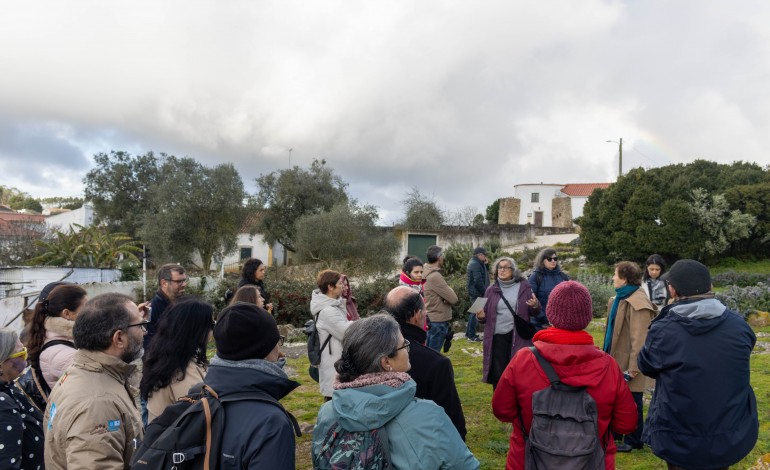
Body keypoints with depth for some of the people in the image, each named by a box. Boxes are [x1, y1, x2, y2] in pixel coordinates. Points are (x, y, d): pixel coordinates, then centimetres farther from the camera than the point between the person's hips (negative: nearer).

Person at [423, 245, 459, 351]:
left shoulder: (427, 272, 6)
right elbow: (453, 299, -20)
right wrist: (449, 289, -1)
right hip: (438, 322, -9)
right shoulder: (435, 276, -23)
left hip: (430, 319, 9)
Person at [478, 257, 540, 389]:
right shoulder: (491, 290, 6)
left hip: (518, 337, -1)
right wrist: (481, 316, -12)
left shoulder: (523, 287, 2)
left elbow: (534, 313, 7)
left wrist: (535, 306, -17)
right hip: (498, 337, 2)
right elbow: (486, 315, 12)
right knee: (498, 374, 8)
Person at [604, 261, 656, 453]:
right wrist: (608, 353, 17)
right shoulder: (621, 298, 10)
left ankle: (634, 440, 19)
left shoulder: (638, 303, -22)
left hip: (629, 360, -10)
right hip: (618, 357, 10)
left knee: (631, 401, 4)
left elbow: (639, 338, -24)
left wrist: (633, 366, -23)